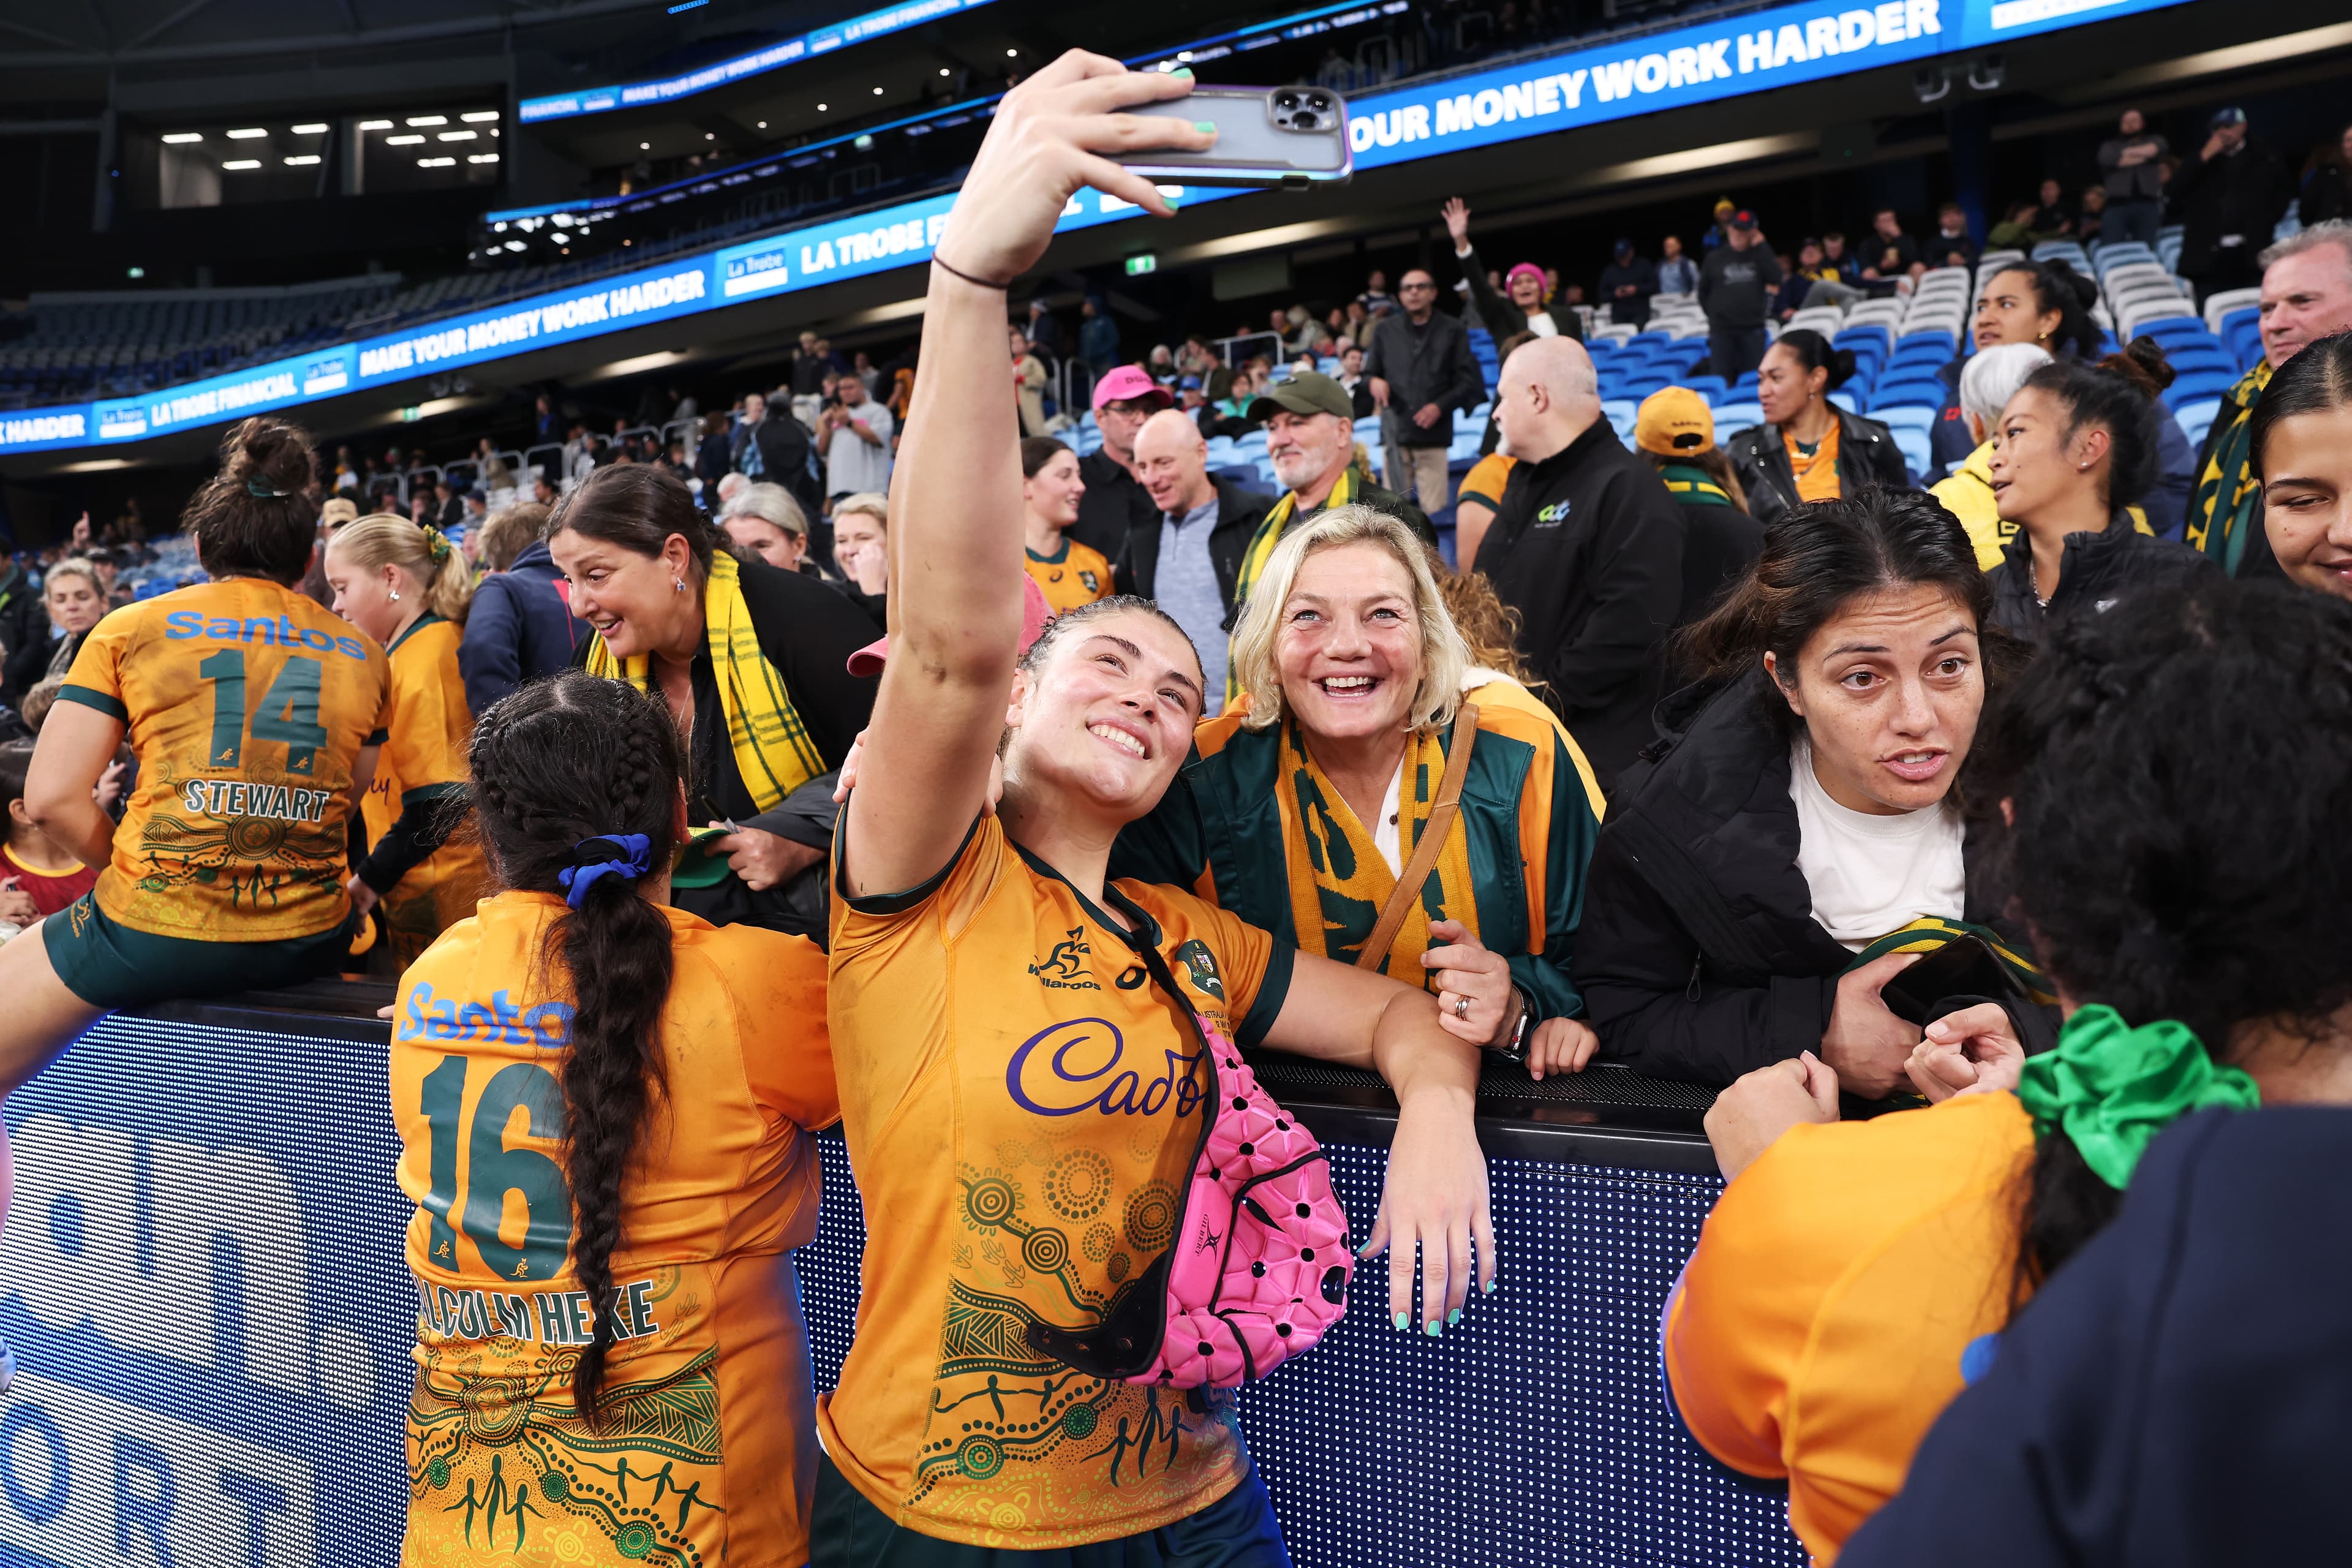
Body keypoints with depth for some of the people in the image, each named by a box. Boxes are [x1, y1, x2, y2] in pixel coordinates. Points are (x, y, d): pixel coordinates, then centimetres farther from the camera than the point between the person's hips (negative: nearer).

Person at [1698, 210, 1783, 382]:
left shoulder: (1759, 255, 7)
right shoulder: (1715, 258, 6)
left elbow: (1775, 279, -9)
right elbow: (1703, 291, 14)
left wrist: (1760, 247, -6)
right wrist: (1713, 314, 6)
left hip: (1753, 330, 0)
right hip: (1721, 331, 0)